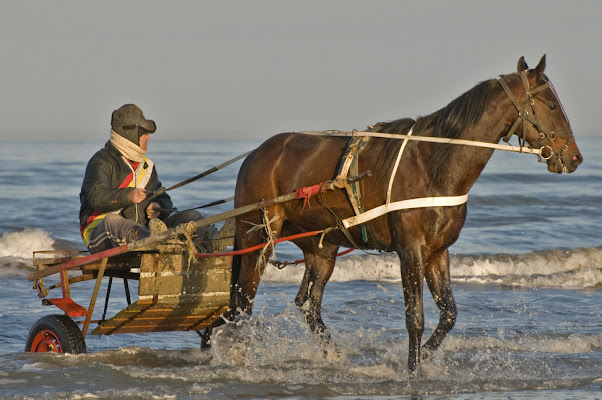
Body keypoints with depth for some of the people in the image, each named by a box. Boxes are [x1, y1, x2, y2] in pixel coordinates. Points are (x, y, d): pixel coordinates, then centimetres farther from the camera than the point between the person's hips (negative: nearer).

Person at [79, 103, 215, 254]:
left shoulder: (146, 165, 24)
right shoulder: (101, 161, -1)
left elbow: (164, 200, 21)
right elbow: (97, 197, -19)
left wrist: (159, 207, -6)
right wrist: (127, 196, -38)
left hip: (142, 230, 7)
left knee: (191, 216, -7)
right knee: (112, 221, -42)